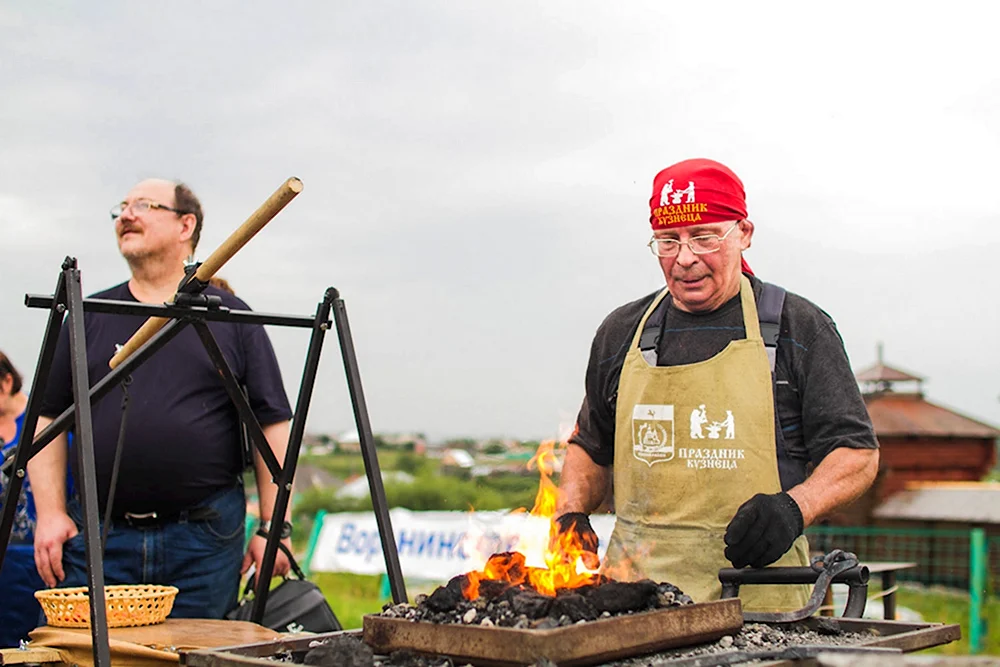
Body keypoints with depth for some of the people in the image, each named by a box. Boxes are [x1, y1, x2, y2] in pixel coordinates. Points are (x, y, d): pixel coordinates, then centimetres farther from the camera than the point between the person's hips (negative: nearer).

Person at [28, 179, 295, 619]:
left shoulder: (233, 318, 7)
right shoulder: (90, 317, 13)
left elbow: (272, 425, 5)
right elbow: (47, 418, 12)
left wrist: (274, 527, -2)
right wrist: (51, 512, 0)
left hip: (205, 539, -1)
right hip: (98, 538, 2)